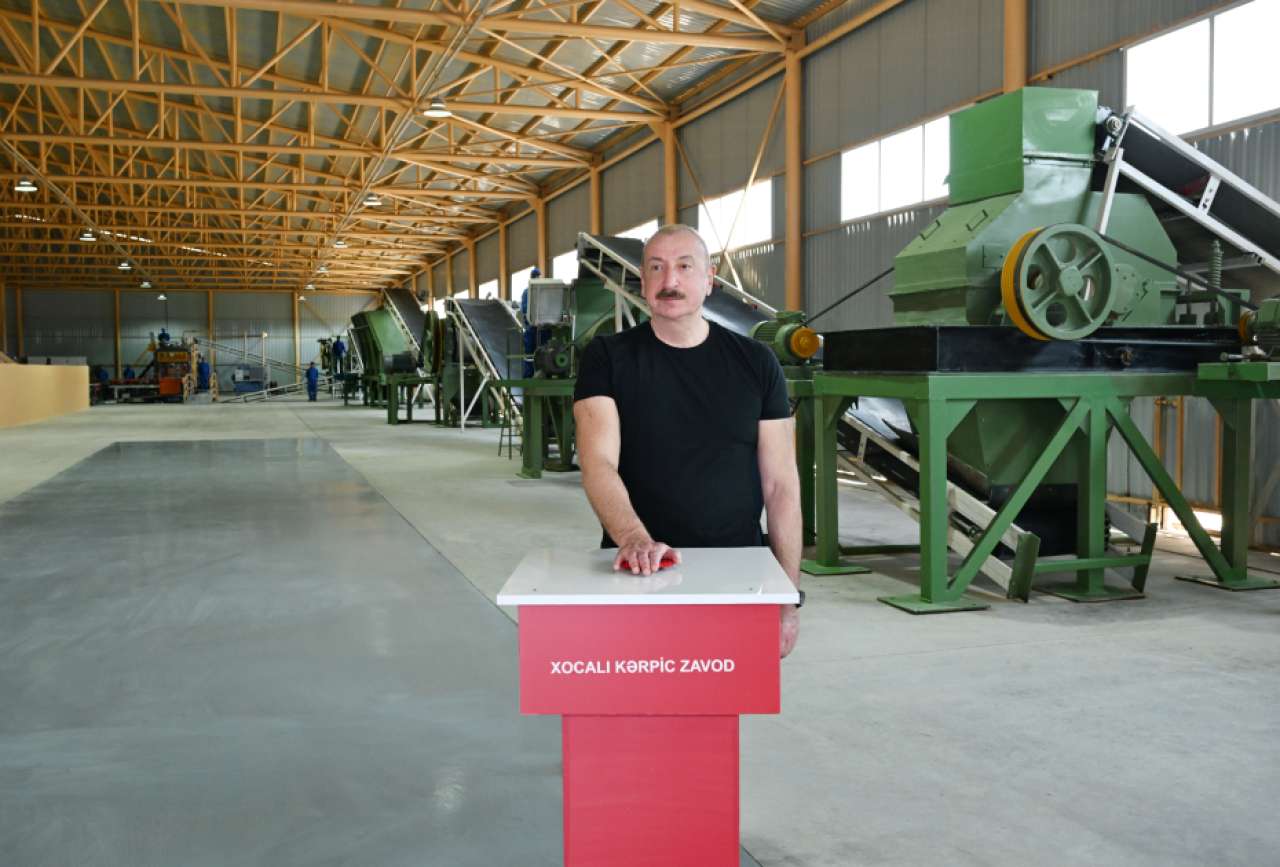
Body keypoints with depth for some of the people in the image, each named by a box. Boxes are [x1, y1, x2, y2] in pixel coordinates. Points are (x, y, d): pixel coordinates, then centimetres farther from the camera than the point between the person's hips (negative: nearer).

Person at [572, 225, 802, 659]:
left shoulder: (755, 363, 4)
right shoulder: (608, 358, 0)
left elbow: (780, 485, 3)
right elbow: (598, 462, -14)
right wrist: (633, 539, -33)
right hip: (637, 575, -1)